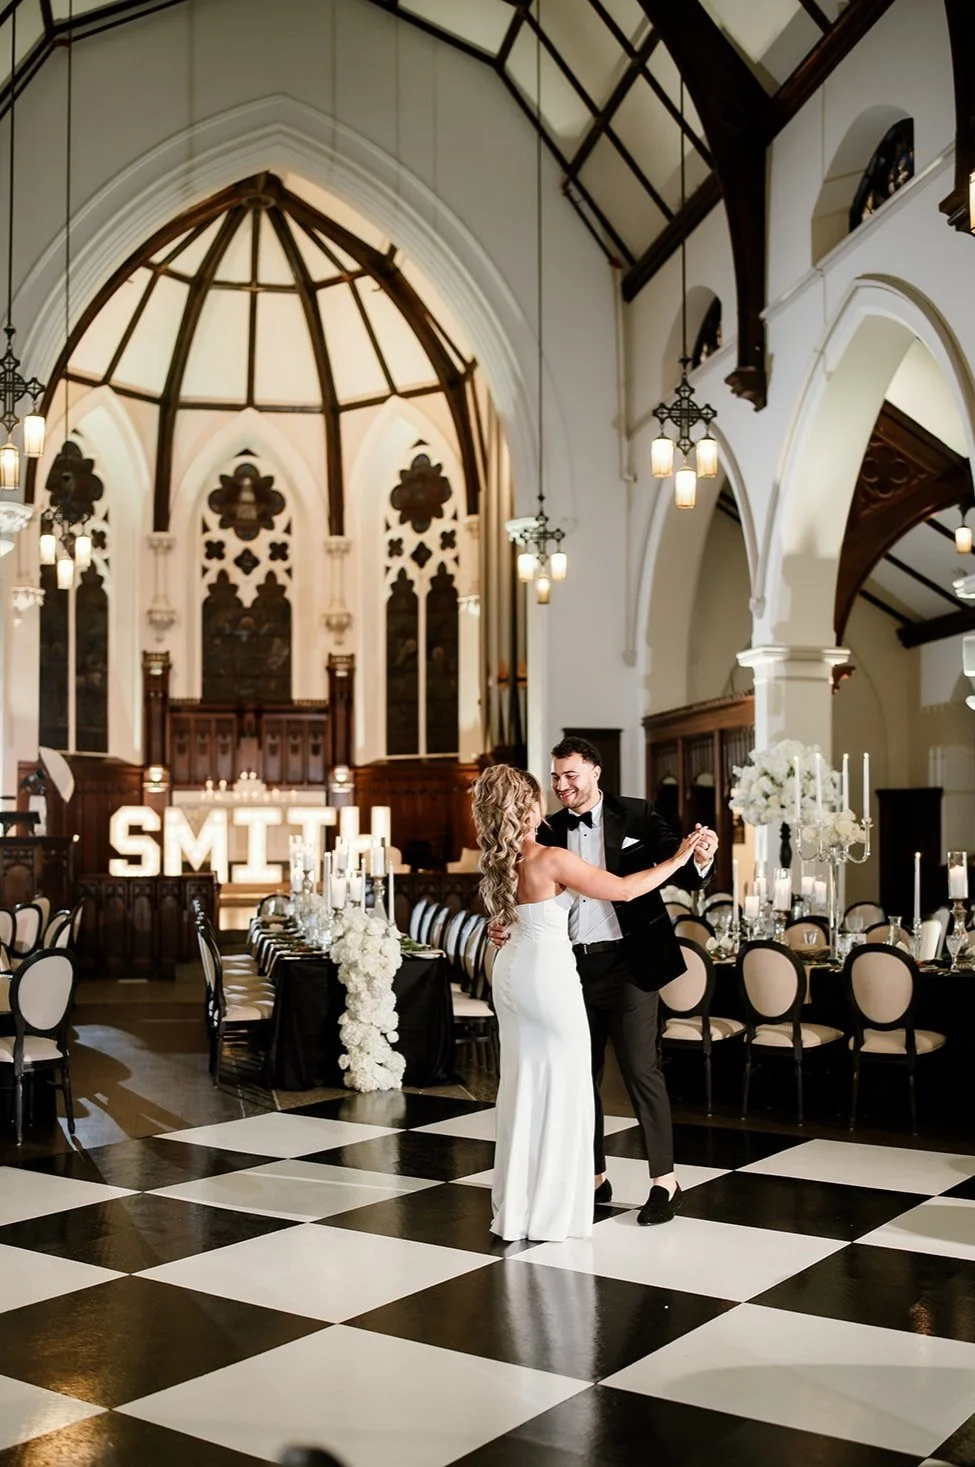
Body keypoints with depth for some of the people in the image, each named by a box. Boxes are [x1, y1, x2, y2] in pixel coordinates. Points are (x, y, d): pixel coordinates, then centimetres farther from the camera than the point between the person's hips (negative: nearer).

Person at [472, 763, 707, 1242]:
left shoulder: (500, 860, 3)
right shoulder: (553, 859, -19)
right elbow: (624, 889, -14)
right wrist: (677, 860, -3)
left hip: (512, 969, 8)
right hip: (548, 972, -8)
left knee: (520, 1085, 14)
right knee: (560, 1089, 3)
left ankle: (515, 1208, 22)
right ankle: (551, 1213, 9)